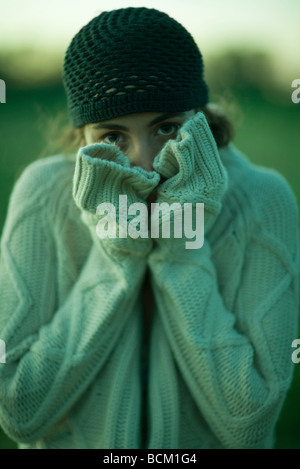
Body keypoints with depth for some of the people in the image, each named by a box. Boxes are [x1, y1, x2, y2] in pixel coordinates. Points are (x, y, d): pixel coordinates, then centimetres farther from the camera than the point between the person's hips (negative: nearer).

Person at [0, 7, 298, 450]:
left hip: (209, 445, 0)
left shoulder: (263, 203, -14)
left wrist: (180, 253, -21)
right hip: (72, 444, 1)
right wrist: (116, 258, -21)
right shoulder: (44, 194, -12)